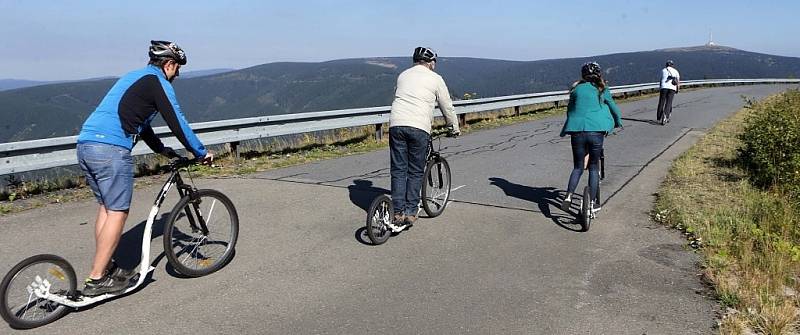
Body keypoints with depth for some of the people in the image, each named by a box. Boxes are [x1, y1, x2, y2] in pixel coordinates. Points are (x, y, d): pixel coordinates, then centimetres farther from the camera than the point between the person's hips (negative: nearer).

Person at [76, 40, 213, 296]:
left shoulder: (134, 78, 27)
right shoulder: (158, 82, -1)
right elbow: (177, 123, -5)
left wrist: (162, 149, 38)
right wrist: (201, 153, 4)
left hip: (85, 145, 10)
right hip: (111, 150, -9)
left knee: (106, 207, 18)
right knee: (118, 212, -3)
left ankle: (104, 267, 24)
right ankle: (97, 280, 0)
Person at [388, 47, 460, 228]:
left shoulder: (403, 75, 22)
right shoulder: (435, 79, 9)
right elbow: (447, 107, 13)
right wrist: (454, 128, 27)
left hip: (396, 125, 4)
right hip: (419, 128, -3)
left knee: (398, 170, 7)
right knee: (415, 172, 6)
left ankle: (398, 213, 5)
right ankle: (410, 212, 6)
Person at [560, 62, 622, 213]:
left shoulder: (577, 89, 12)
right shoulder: (602, 90, 10)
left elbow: (569, 110, 19)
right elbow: (614, 108, 21)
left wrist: (568, 127, 35)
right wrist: (618, 122, 39)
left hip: (577, 131, 1)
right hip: (596, 131, -1)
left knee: (578, 167, 14)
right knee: (594, 167, 12)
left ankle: (568, 195, -5)